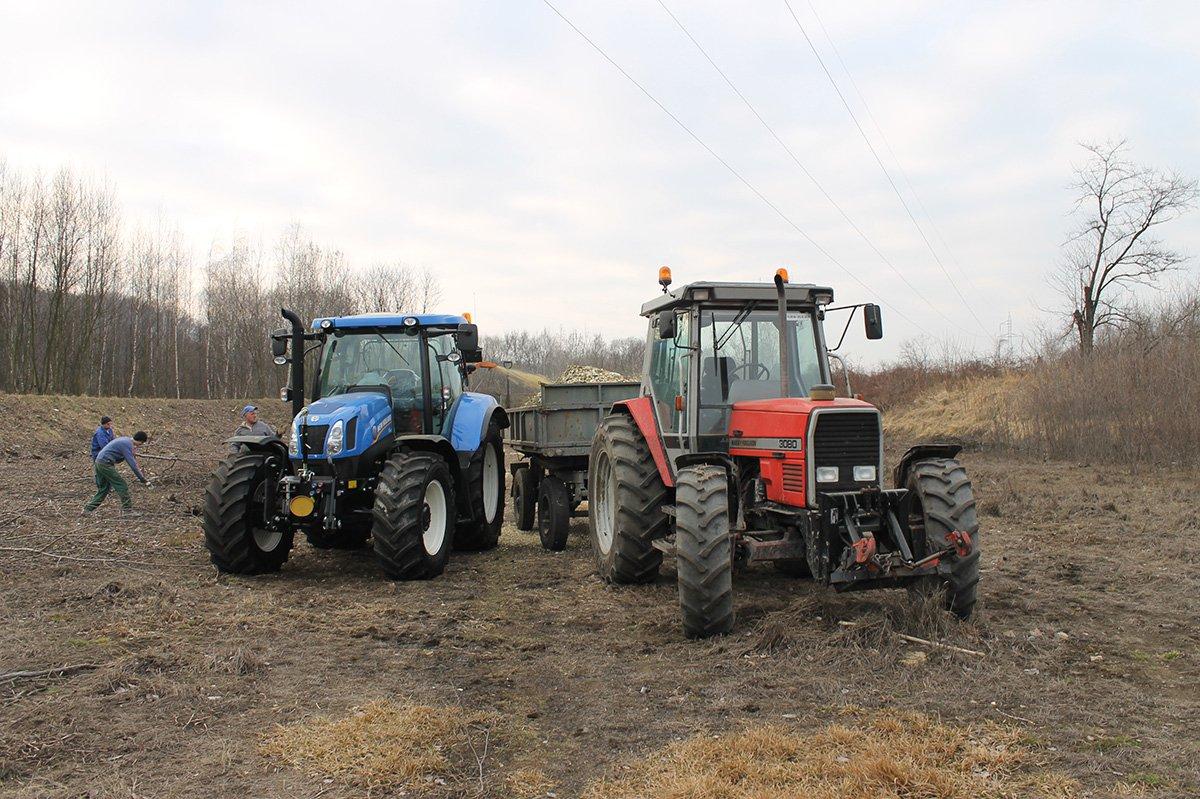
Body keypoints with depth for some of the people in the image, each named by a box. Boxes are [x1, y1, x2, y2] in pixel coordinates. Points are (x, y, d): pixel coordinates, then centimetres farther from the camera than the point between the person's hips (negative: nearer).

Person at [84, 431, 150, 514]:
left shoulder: (125, 439, 13)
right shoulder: (127, 445, -16)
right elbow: (132, 464, -19)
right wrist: (143, 480, -17)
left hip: (99, 461, 10)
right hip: (106, 464, -10)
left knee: (103, 490, 15)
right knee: (122, 486, -6)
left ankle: (87, 509, 16)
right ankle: (127, 509, -3)